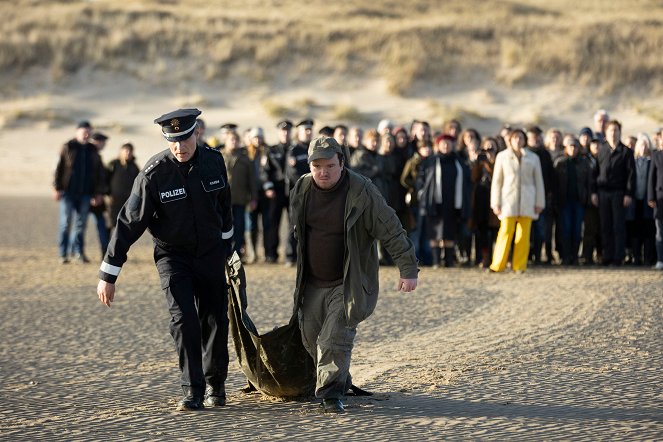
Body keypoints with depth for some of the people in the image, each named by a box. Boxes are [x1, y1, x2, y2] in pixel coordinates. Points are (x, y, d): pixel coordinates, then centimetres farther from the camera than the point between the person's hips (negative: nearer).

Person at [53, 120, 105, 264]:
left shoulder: (92, 150, 10)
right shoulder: (68, 147, -2)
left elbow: (99, 173, 11)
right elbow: (59, 168, -5)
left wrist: (99, 192, 6)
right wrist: (57, 188, -10)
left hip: (85, 193, 4)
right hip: (68, 191, -4)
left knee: (81, 222, 5)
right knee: (65, 222, -2)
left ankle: (78, 251, 15)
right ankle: (63, 254, 2)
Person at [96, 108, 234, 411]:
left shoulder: (214, 162, -7)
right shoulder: (154, 173, -19)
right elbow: (129, 222, -16)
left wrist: (227, 246, 25)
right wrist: (108, 275, -16)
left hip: (210, 253, 3)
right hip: (172, 256, -3)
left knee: (215, 321, 6)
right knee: (183, 318, -17)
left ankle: (215, 384, 26)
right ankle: (192, 391, -10)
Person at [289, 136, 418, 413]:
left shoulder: (361, 192, -16)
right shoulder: (301, 190, -1)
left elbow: (391, 232, -13)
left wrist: (408, 270, -15)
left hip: (349, 283, -5)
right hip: (312, 283, 5)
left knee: (335, 338, -15)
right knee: (311, 337, 10)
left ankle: (332, 393, -7)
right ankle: (340, 381, 32)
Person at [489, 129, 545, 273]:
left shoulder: (533, 158, 11)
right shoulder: (502, 156, 9)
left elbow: (539, 182, 12)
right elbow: (497, 181, 8)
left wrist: (539, 202, 5)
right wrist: (495, 203, 1)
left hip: (527, 201, 1)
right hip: (508, 200, -1)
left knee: (523, 234, -3)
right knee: (506, 231, -10)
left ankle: (519, 265, 2)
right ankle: (498, 265, -6)